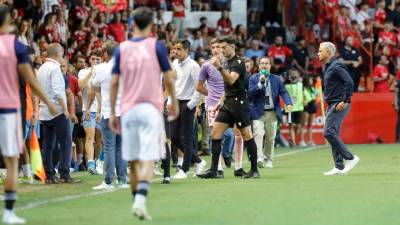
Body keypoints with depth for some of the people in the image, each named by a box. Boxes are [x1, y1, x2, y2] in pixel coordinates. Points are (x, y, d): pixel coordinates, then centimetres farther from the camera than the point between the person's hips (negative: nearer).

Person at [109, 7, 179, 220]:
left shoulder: (121, 48, 5)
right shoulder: (157, 46, -2)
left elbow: (114, 82, 3)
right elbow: (168, 78, 0)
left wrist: (112, 113, 8)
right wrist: (174, 102, 15)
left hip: (128, 109, 3)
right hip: (150, 107, -3)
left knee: (133, 161, 12)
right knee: (148, 159, -8)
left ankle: (137, 200, 18)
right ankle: (140, 200, -27)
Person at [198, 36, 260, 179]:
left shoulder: (238, 63, -9)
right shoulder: (226, 63, 17)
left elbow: (231, 80, -26)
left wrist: (219, 68, -36)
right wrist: (221, 101, 20)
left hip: (239, 102, -9)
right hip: (227, 103, 9)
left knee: (247, 135, -3)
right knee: (215, 134, -1)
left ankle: (254, 170, 4)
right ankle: (213, 170, -3)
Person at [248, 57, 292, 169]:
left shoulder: (276, 79, 11)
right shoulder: (253, 79, 3)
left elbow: (283, 92, 1)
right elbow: (250, 93, -8)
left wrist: (288, 103, -16)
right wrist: (260, 83, -19)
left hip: (272, 112, 3)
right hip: (258, 113, -3)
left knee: (270, 138, 7)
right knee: (258, 134, -19)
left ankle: (268, 160, 19)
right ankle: (259, 158, -26)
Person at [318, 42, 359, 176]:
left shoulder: (336, 66, -13)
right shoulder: (327, 67, 17)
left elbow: (349, 82, -22)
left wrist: (345, 101, -22)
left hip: (339, 105, -10)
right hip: (332, 105, 10)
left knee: (329, 132, -15)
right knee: (333, 134, 8)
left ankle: (350, 158, -9)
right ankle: (339, 167, 9)